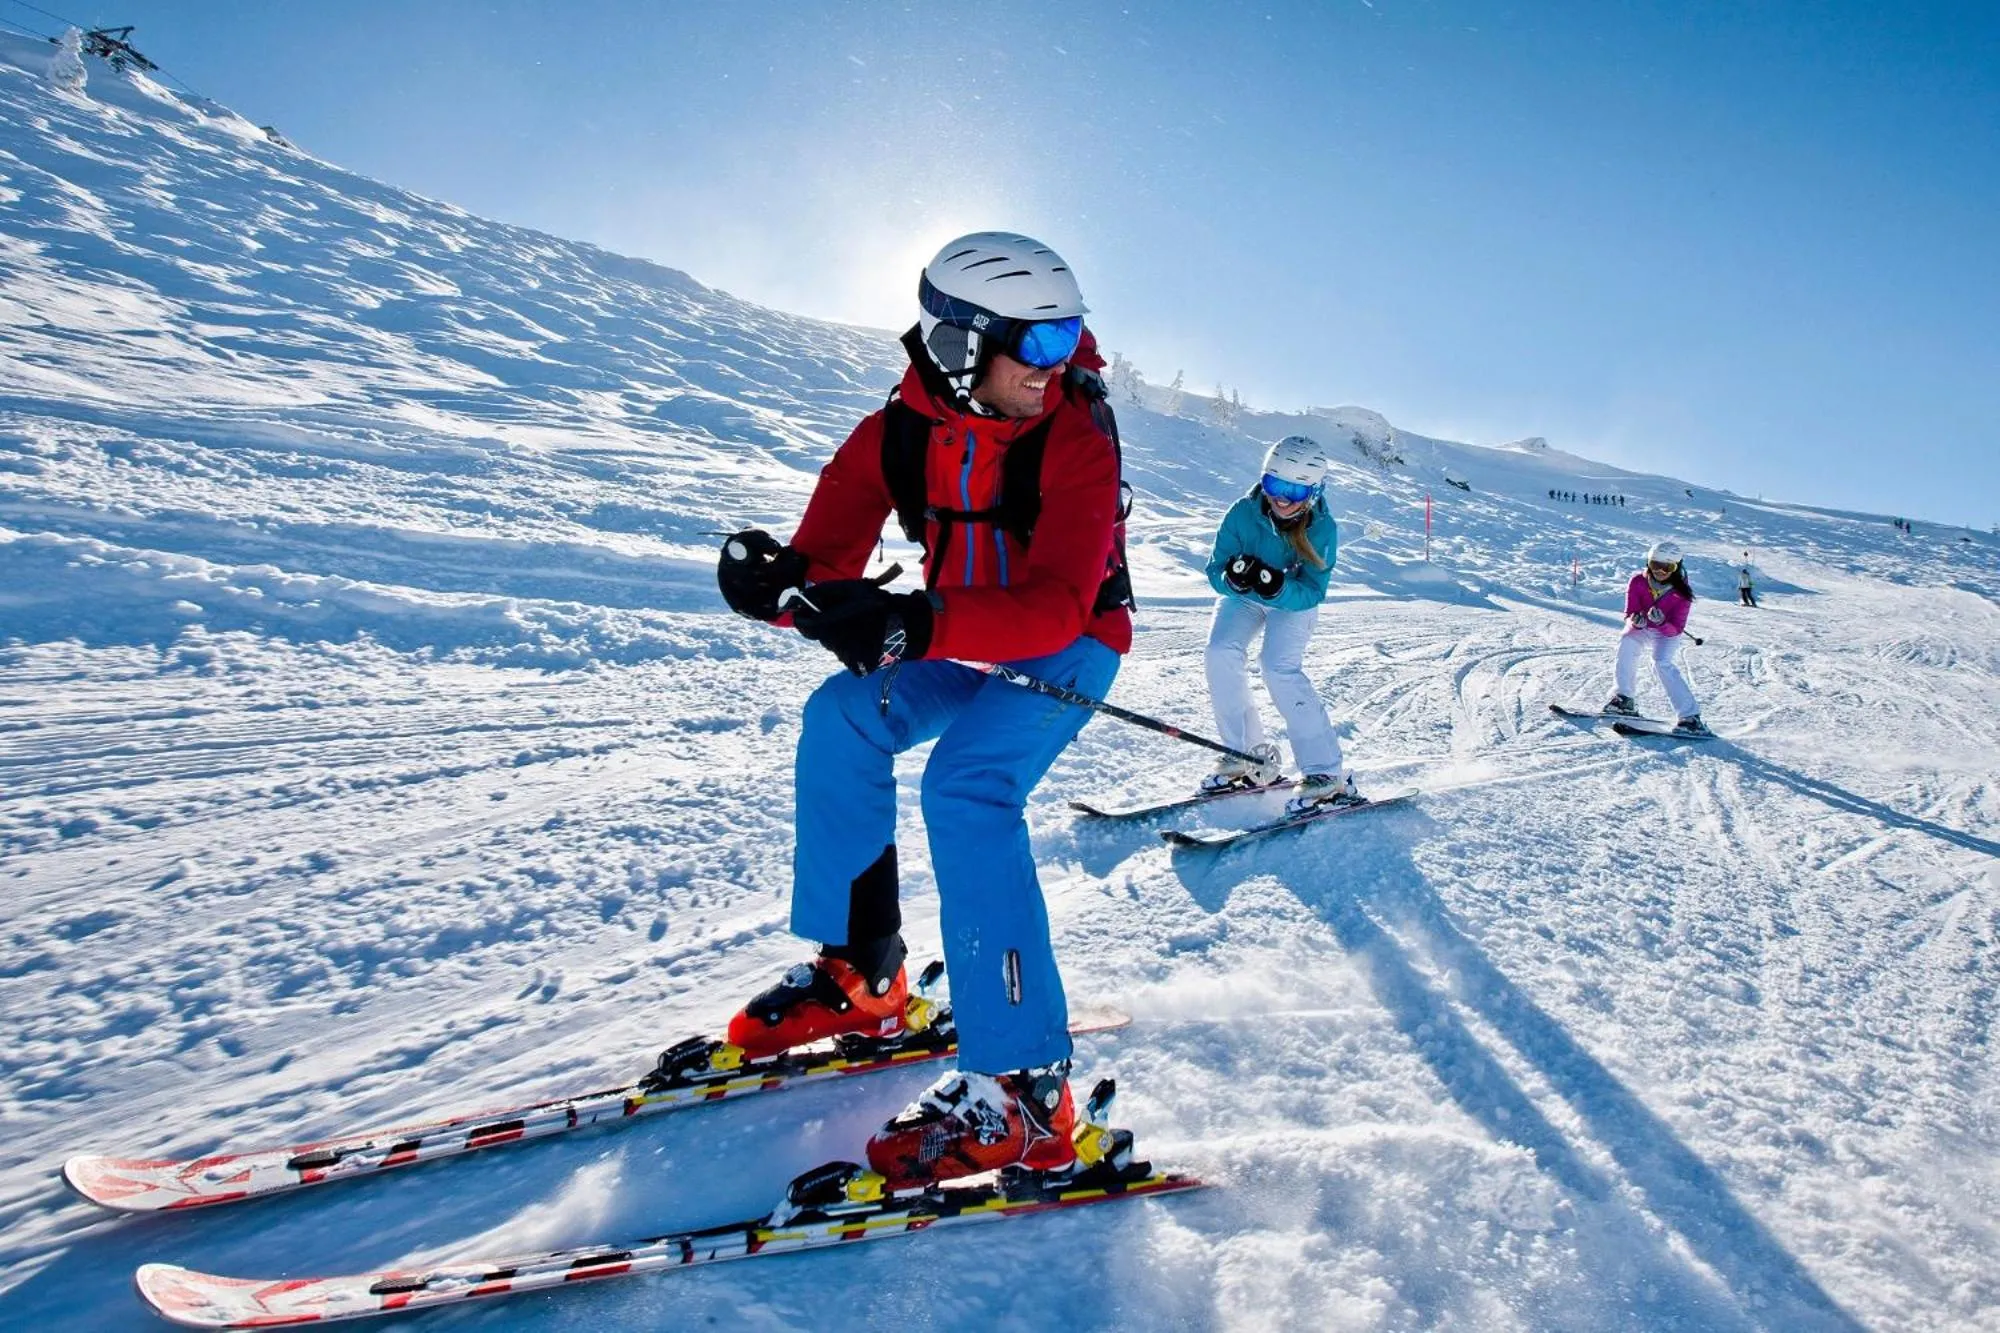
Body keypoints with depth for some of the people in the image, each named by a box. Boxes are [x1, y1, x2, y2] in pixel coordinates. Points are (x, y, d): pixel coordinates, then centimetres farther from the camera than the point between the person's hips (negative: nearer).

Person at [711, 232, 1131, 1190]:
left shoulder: (1075, 437, -24)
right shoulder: (897, 435, -10)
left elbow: (1054, 607, -36)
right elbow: (827, 559, -15)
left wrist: (915, 627, -53)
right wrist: (776, 580, -40)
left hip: (1070, 646, -5)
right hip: (963, 639, 5)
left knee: (966, 787, -29)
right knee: (843, 718, -18)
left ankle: (1022, 1091, -27)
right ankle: (857, 973, -1)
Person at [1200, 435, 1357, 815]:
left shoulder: (1321, 528, -28)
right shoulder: (1244, 512, -26)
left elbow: (1312, 592, -30)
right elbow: (1215, 570, -24)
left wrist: (1279, 588, -50)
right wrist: (1233, 579, -47)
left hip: (1294, 599, -3)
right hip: (1243, 597, 3)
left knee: (1280, 667, -25)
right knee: (1220, 653, -21)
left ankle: (1328, 773, -19)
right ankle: (1249, 756, -7)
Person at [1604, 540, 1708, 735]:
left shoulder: (1681, 594, -22)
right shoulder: (1638, 581, -18)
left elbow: (1676, 629, -22)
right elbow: (1629, 614, -18)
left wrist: (1662, 622, -44)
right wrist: (1635, 620, -42)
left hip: (1667, 634, -3)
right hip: (1640, 630, 4)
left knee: (1662, 663, -25)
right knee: (1626, 642, -25)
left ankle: (1691, 716, -26)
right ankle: (1623, 698, -13)